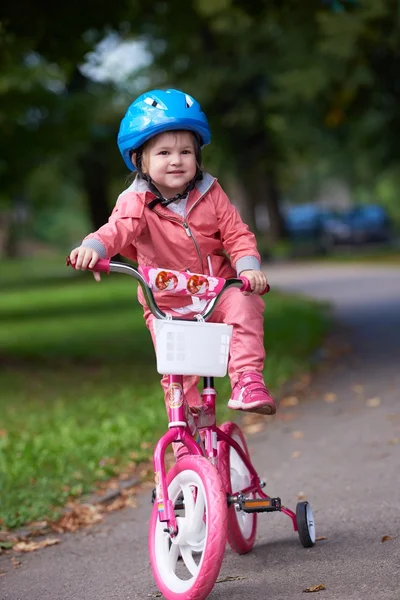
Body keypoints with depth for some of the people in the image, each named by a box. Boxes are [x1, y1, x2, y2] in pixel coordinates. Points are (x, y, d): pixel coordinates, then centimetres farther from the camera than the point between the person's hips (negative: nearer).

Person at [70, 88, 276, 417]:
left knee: (245, 304, -30)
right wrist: (92, 247, -52)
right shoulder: (137, 203, -11)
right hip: (167, 306, -1)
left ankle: (248, 379, -26)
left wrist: (249, 268, -23)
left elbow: (237, 235, -3)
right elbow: (117, 229, -30)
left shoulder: (210, 195, -3)